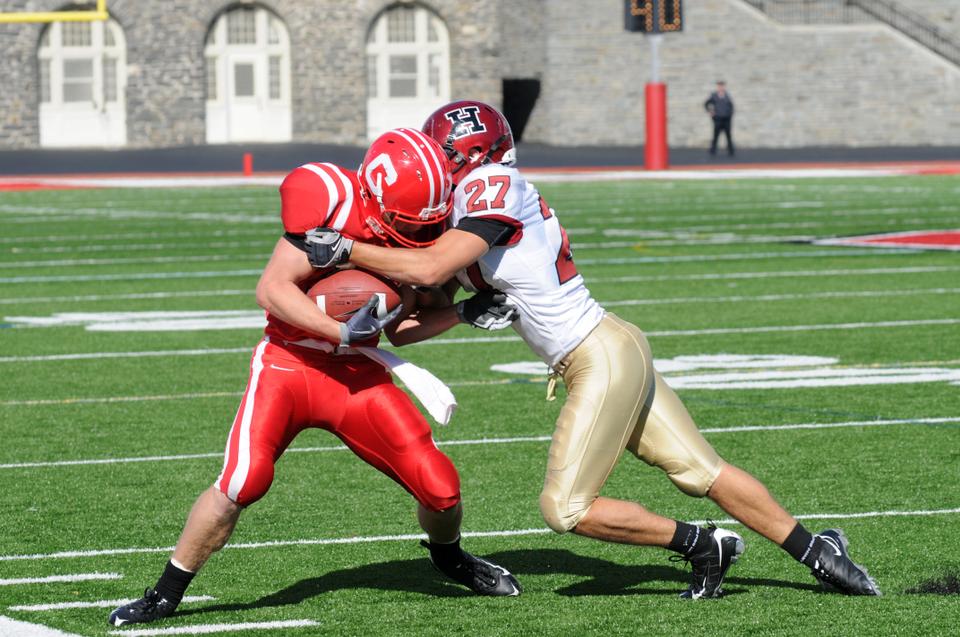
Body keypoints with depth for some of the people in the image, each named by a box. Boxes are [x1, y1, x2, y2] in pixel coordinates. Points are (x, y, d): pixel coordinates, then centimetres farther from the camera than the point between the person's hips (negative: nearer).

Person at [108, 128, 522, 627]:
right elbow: (272, 289, -20)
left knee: (440, 487, -2)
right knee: (243, 482, -21)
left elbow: (399, 330, 7)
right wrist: (341, 333, -27)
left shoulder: (416, 234, -3)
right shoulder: (329, 198, -21)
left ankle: (449, 558, 33)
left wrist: (464, 314, -3)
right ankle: (165, 595, -3)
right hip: (289, 362, -4)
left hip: (356, 374, 4)